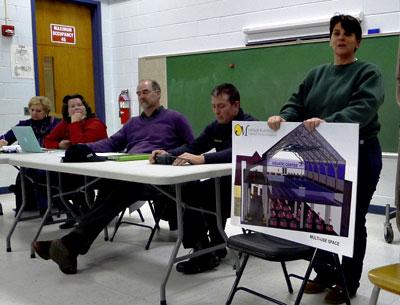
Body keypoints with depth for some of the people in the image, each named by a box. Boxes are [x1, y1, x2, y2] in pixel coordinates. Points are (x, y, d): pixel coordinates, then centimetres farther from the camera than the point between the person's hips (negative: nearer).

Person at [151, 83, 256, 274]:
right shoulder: (215, 127, 13)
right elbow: (192, 147, 9)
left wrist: (202, 159, -42)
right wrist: (168, 154, -10)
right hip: (222, 182, 8)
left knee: (196, 196, -25)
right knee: (185, 191, -15)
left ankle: (209, 252, -8)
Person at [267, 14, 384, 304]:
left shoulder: (369, 73, -4)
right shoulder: (317, 74, 13)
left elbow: (363, 109, -21)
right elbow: (297, 103, 3)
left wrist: (327, 122, -38)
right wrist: (283, 116, -20)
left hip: (358, 157, -5)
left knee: (351, 219, 6)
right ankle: (324, 273, 30)